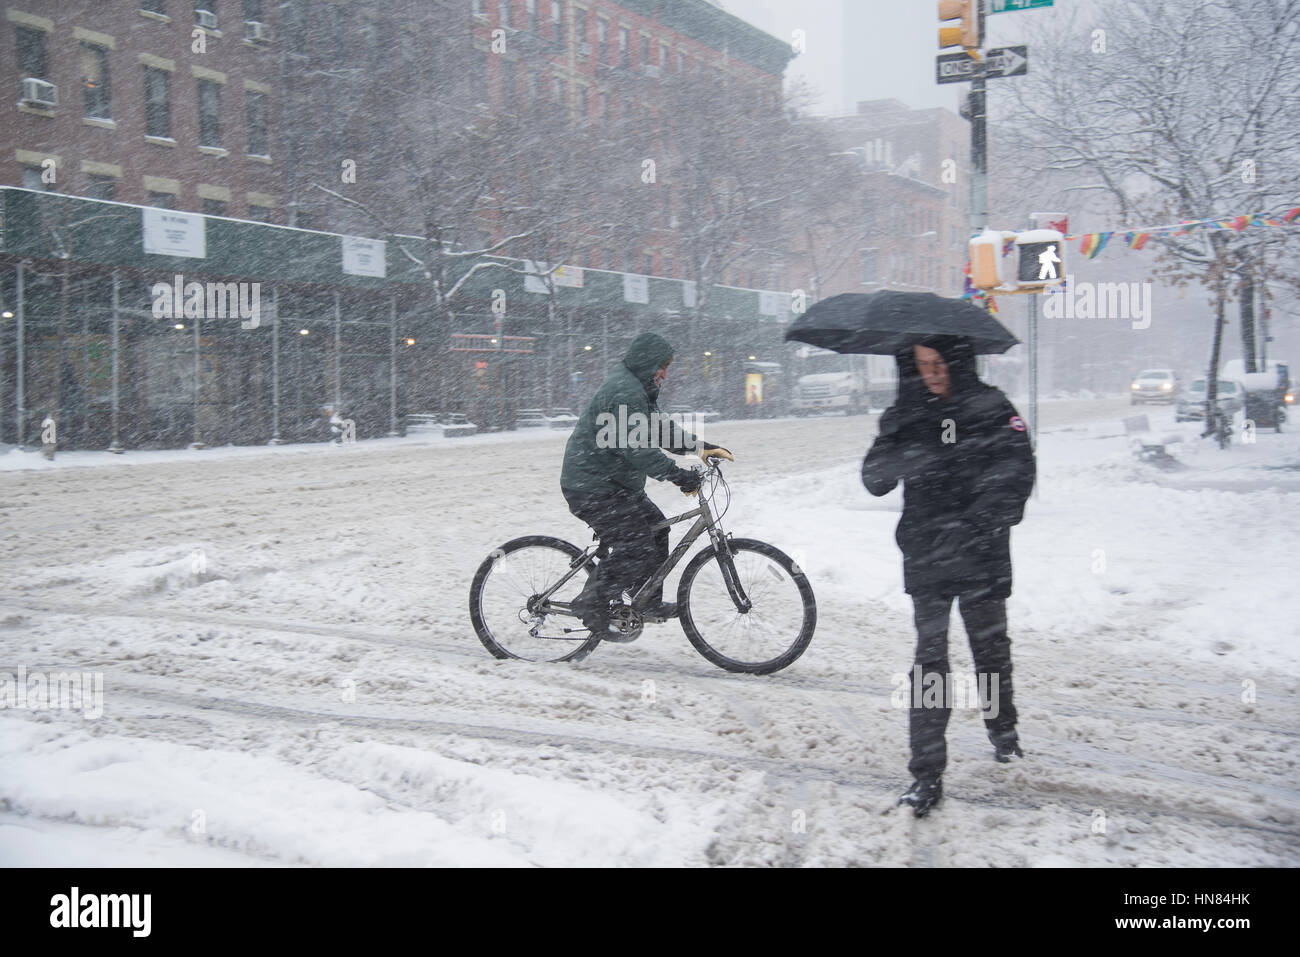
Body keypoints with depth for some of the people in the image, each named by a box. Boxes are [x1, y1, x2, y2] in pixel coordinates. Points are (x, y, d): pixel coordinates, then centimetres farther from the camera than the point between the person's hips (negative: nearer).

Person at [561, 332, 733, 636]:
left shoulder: (635, 387, 15)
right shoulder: (624, 393, -21)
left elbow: (660, 427, 18)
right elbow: (637, 449, -29)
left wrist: (700, 447, 8)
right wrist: (680, 476, -31)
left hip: (614, 482, 11)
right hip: (594, 489, -11)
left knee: (654, 526, 15)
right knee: (637, 548, -14)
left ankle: (649, 602, 23)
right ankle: (591, 604, -1)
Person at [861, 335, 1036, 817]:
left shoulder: (991, 409, -2)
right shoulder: (905, 416, 4)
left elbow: (1017, 473, -12)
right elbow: (875, 480, -3)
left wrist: (978, 523, -26)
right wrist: (898, 437, -22)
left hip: (982, 556, 0)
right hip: (926, 559, 1)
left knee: (990, 647, 15)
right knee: (929, 659, -3)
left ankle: (1002, 727, 42)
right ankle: (927, 773, 0)